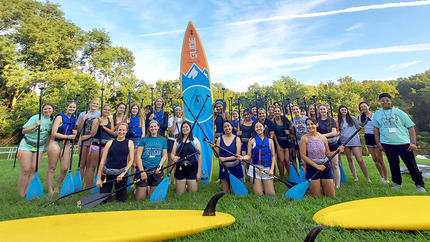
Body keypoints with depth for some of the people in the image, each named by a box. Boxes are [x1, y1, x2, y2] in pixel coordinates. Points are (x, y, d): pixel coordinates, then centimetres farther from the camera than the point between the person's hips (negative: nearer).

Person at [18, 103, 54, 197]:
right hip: (27, 145, -3)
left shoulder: (53, 119, 1)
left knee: (34, 170, -1)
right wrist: (35, 126, -29)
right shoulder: (36, 118, -12)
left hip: (39, 147, 3)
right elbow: (23, 131, -13)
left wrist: (46, 145, 9)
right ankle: (21, 195, 6)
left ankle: (28, 193, 8)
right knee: (25, 170, -5)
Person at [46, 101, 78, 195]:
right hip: (55, 143, -5)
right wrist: (68, 136, -18)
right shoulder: (60, 117, -10)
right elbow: (53, 133, -15)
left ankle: (57, 189, 21)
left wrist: (75, 132, 0)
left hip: (66, 144, 6)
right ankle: (50, 191, 11)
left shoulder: (74, 118, 8)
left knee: (65, 168, 4)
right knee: (52, 168, 1)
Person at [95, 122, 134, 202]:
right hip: (107, 173, 1)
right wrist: (99, 178, 0)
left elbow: (131, 160, 0)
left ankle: (117, 192, 36)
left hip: (121, 173, -1)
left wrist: (124, 173, -13)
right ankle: (109, 191, 34)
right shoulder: (110, 143, 6)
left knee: (121, 200, 4)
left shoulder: (129, 143, 5)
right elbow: (102, 161, 5)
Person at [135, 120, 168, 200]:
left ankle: (149, 189, 33)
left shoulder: (163, 140, 11)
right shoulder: (144, 139, 6)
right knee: (140, 198, 1)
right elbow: (138, 156, 1)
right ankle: (146, 189, 28)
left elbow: (164, 155, 8)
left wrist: (159, 166, -8)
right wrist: (142, 171, -9)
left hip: (157, 170, 1)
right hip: (144, 169, -1)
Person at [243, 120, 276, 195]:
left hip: (267, 169, 2)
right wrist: (243, 157, -21)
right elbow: (249, 155, 1)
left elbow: (273, 156, 10)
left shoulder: (270, 140, 11)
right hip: (255, 168, -2)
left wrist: (272, 169, -1)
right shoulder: (252, 140, 5)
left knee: (271, 194, 2)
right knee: (258, 194, -3)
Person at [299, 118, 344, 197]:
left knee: (332, 196, 7)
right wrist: (317, 166, -16)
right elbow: (303, 156, -12)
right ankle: (310, 185, 31)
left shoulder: (323, 138, 3)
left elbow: (327, 153, 9)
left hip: (325, 167, 3)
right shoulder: (304, 138, -8)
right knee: (316, 196, 2)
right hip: (312, 167, -3)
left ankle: (322, 185, 33)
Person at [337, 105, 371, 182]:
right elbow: (337, 131, 13)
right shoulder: (338, 120, 9)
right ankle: (355, 177, 15)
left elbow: (358, 128, 17)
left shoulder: (352, 118, 10)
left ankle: (368, 178, 1)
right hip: (345, 142, 2)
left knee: (360, 160, -8)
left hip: (355, 141, -1)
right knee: (350, 159, 6)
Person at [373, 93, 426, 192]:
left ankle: (419, 185, 17)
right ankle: (397, 183, 21)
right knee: (393, 165, 8)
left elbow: (411, 127, 4)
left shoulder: (399, 112, 5)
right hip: (387, 144, 1)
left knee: (412, 165, 3)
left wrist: (413, 143, -5)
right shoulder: (377, 115, 8)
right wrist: (378, 143, 2)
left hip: (404, 143, 0)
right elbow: (376, 129, 9)